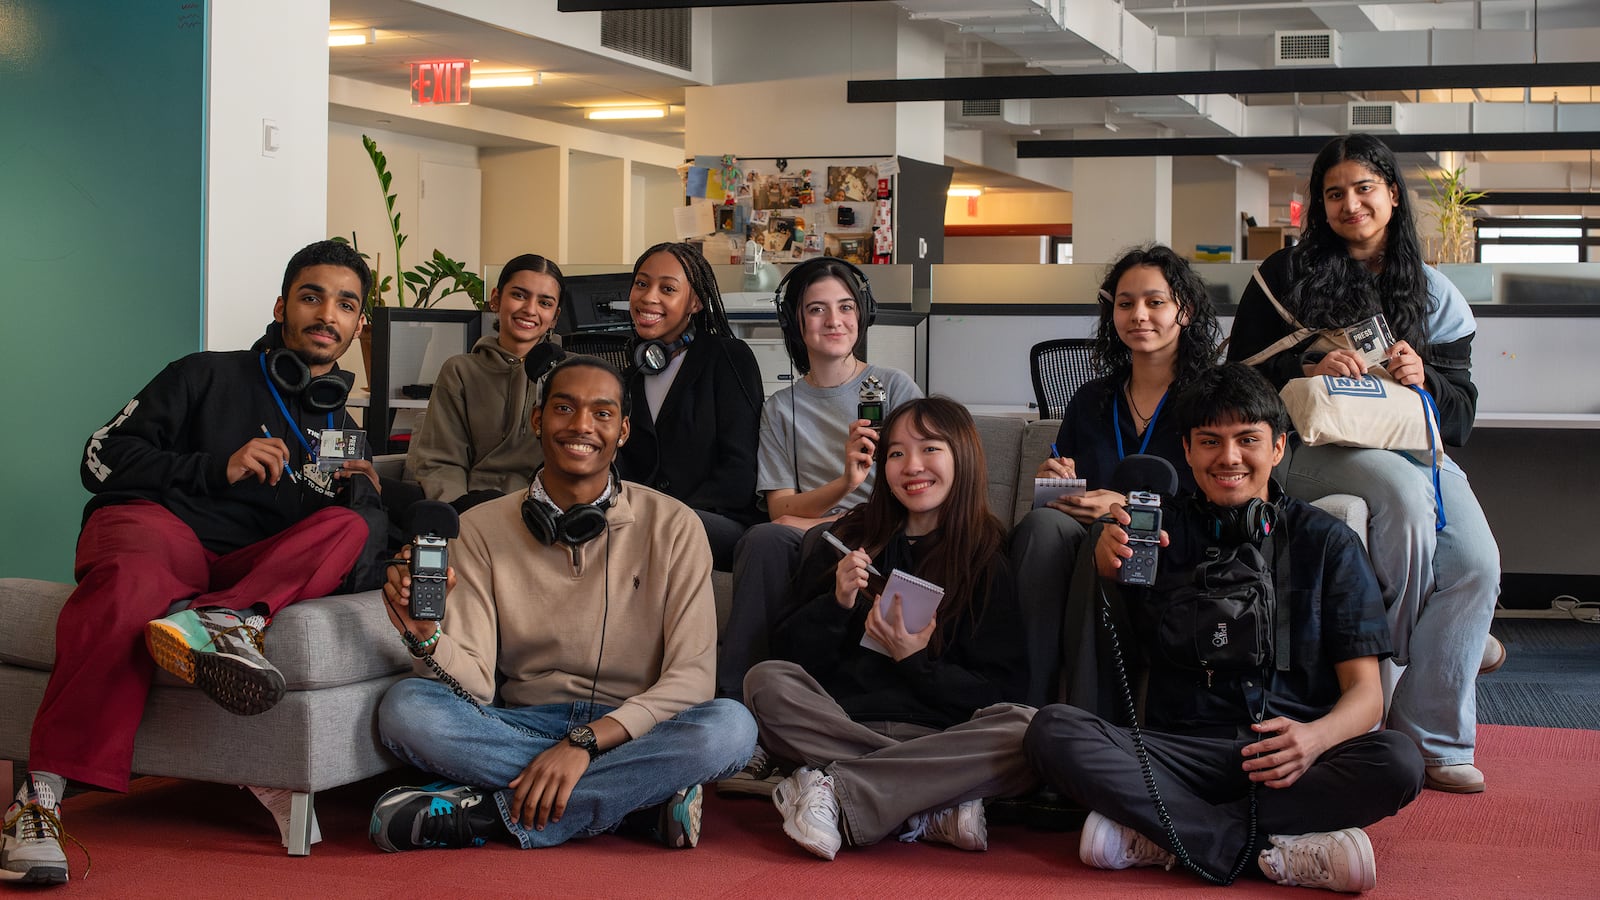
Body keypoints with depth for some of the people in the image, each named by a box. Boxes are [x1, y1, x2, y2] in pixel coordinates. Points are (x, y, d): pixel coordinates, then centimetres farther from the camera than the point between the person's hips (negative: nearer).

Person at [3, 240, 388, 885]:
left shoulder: (343, 432, 27)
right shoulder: (209, 377, 18)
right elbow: (102, 458, 7)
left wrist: (353, 495, -1)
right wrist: (218, 469, -3)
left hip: (250, 566, 3)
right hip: (154, 523, -3)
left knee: (353, 529, -24)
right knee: (132, 586, -40)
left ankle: (223, 618, -46)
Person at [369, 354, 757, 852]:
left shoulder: (672, 526, 0)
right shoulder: (483, 527, 3)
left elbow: (691, 677, -8)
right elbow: (476, 682, -5)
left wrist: (584, 741, -22)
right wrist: (427, 639, -28)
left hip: (631, 730, -1)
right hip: (520, 726, 1)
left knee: (731, 726, -31)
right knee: (404, 706, -26)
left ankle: (487, 812, -24)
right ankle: (642, 792, -23)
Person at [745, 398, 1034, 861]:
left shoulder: (990, 560, 7)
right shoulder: (851, 539, 11)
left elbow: (1001, 689, 0)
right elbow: (788, 653, 7)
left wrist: (914, 661, -12)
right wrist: (837, 604, -10)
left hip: (936, 732, -1)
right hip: (842, 720, 1)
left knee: (1029, 731, -30)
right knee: (766, 682, -26)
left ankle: (837, 790, -28)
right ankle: (930, 804, -28)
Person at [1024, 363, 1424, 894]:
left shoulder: (1326, 542, 11)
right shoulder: (1157, 532, 13)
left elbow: (1365, 691, 5)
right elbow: (1115, 664, 4)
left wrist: (1317, 736, -18)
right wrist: (1106, 575, -16)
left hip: (1285, 763, 0)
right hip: (1178, 750, 0)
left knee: (1398, 762, -30)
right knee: (1052, 729, -26)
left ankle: (1153, 838, -26)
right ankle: (1275, 852, -27)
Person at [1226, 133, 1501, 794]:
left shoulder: (1434, 294, 15)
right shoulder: (1287, 275, 10)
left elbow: (1461, 414, 12)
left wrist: (1424, 380, -10)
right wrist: (1307, 366, -13)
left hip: (1411, 443, 3)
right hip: (1315, 446, -3)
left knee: (1476, 561, -24)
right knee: (1405, 495, -37)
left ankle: (1433, 738, -15)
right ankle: (1399, 654, -12)